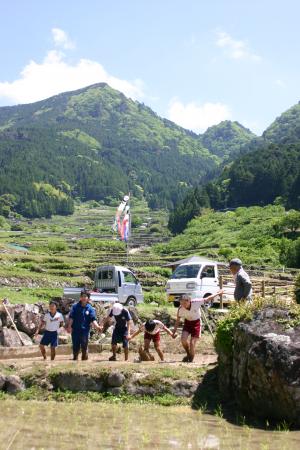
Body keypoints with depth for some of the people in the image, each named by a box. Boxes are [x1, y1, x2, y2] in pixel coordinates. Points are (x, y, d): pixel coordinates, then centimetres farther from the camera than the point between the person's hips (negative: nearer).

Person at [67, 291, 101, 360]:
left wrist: (97, 326, -24)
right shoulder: (75, 306, 3)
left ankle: (84, 358, 16)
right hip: (75, 329, 1)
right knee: (75, 346, 8)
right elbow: (71, 317, -1)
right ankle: (75, 358, 21)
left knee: (84, 346, 3)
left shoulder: (90, 308, 1)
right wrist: (69, 326, -13)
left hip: (85, 330, -1)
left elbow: (93, 319, -6)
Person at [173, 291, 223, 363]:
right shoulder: (180, 309, -20)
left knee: (192, 343, -9)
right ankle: (188, 354, 8)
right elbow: (178, 320, -5)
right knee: (183, 339, -19)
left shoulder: (196, 302, -26)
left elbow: (207, 299, -10)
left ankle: (191, 359, 8)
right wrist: (174, 332, -5)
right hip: (187, 322, 2)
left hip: (196, 323, -2)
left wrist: (218, 293, 0)